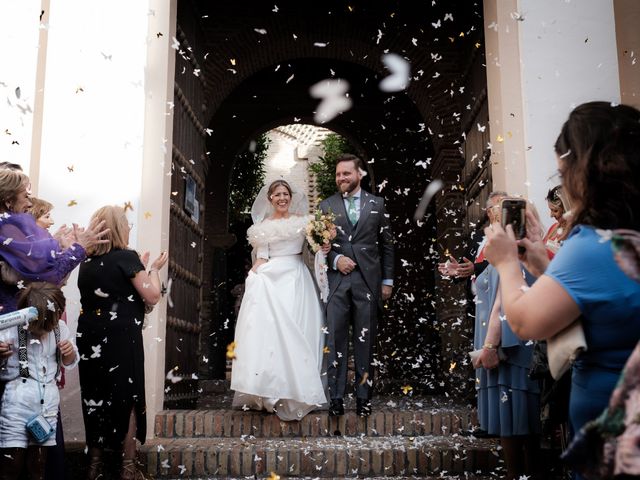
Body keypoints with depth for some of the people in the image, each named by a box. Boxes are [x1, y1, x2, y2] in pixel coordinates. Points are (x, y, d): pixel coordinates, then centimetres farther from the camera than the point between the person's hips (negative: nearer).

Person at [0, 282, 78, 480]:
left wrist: (69, 352, -5)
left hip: (47, 401, 4)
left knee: (38, 464, 12)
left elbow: (71, 362, 18)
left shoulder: (60, 328, 1)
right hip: (17, 400, -4)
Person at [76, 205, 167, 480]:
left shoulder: (87, 263, 10)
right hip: (121, 338, -6)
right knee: (127, 398, 3)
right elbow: (152, 296, -10)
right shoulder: (126, 257, -10)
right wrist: (154, 269, 4)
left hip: (90, 337, 6)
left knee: (94, 397, 12)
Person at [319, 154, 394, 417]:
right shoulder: (326, 206, 9)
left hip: (368, 281, 0)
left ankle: (364, 397, 12)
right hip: (336, 281, 0)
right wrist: (335, 259, -9)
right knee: (335, 339, -1)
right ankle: (336, 397, 5)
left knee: (365, 341, 4)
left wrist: (387, 280, 7)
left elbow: (387, 244, 10)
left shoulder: (377, 204, 9)